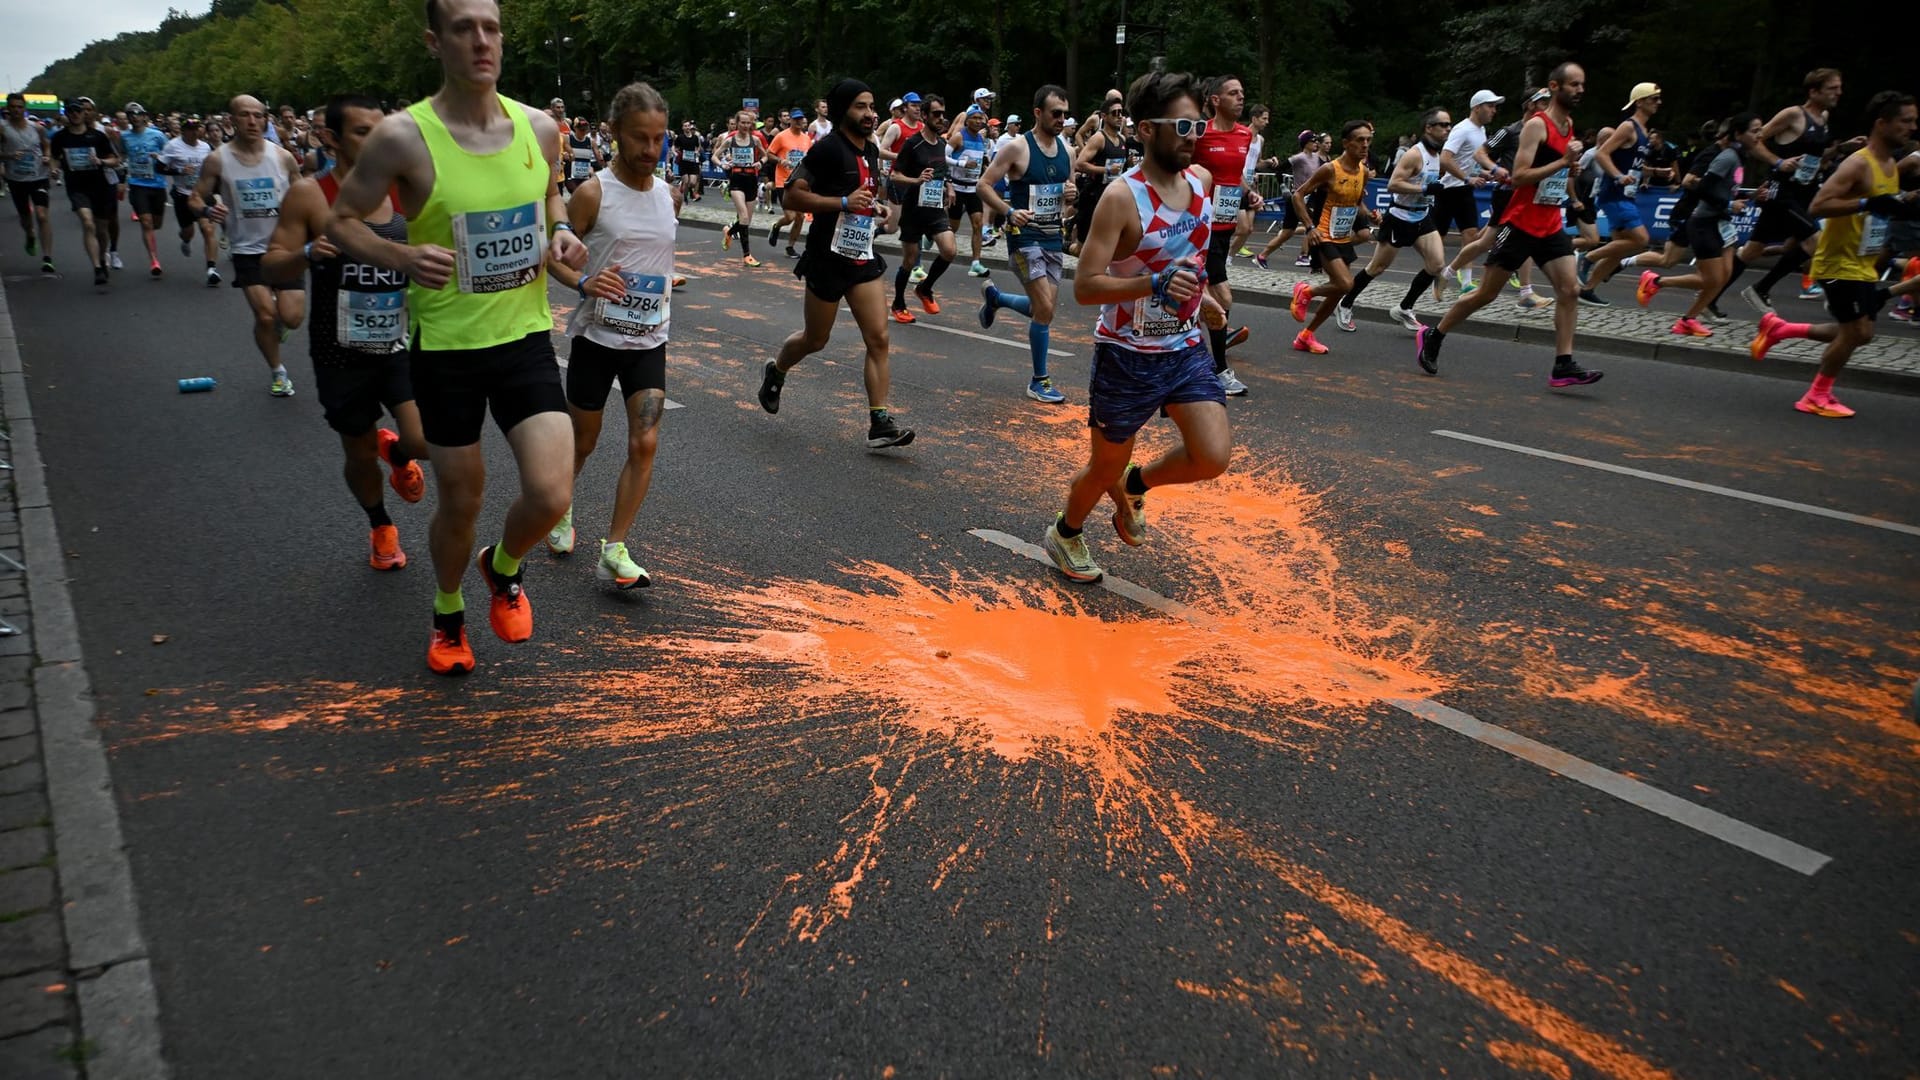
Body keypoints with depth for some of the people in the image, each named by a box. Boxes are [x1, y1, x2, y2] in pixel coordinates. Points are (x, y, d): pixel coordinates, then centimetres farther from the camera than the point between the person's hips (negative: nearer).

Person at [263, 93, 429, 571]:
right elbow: (271, 266, -7)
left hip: (400, 345, 2)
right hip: (342, 353, -1)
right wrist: (307, 253, -26)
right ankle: (381, 526, 41)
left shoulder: (404, 191, -1)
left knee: (424, 442, -16)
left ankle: (396, 452, 23)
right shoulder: (309, 195, -9)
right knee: (360, 456, 11)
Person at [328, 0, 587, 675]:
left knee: (550, 496, -11)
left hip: (526, 337, 2)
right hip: (445, 347, -2)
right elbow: (340, 220, -2)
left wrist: (562, 233, -2)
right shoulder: (404, 137, -13)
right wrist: (403, 257, -22)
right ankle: (448, 615, 40)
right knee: (460, 502, 10)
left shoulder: (539, 128, -2)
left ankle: (503, 568, 25)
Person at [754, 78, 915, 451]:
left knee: (879, 338, -6)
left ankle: (880, 423, -7)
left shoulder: (871, 150, 11)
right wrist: (843, 202, -24)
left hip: (863, 257, 6)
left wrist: (877, 208, 9)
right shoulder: (827, 148, -13)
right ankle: (775, 371, 42)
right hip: (828, 258, -6)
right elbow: (794, 195, -17)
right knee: (815, 339, 10)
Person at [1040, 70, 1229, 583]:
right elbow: (1085, 287, -23)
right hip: (1128, 355, -6)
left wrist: (1201, 294, 12)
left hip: (1187, 348, 6)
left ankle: (1134, 485, 23)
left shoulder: (1201, 179, 2)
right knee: (1106, 466, 9)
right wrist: (1155, 283, -34)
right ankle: (1064, 533, 40)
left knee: (1213, 458, -8)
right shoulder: (1122, 197, -20)